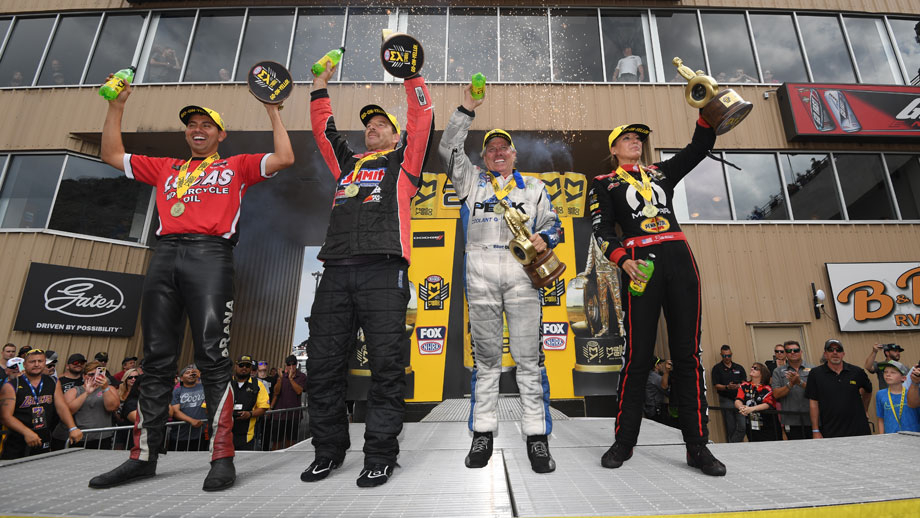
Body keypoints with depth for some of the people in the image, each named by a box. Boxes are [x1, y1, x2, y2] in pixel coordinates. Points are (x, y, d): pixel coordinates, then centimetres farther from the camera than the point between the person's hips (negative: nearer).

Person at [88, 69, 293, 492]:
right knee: (156, 358, 5)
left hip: (210, 254, -5)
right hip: (165, 255, 5)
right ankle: (143, 457, 14)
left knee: (212, 355, -11)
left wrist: (273, 112, 10)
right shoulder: (166, 168, 29)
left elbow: (285, 158, 5)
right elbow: (112, 155, 35)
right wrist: (116, 106, 32)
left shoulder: (236, 166, 17)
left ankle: (222, 458, -7)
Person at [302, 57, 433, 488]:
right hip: (336, 271, 5)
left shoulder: (402, 162, 18)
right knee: (322, 363, 4)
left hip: (383, 271, -4)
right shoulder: (348, 163, 30)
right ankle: (328, 450, 19)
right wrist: (321, 82, 35)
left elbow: (423, 121, 10)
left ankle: (380, 455, 7)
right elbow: (323, 128, 34)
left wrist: (411, 76, 14)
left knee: (386, 364, -5)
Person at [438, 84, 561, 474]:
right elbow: (448, 149, 10)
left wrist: (545, 238, -6)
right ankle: (482, 433, 13)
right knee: (485, 357, 4)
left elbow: (552, 223, 16)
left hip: (522, 275, 0)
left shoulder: (533, 187, 22)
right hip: (480, 277, 0)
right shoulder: (472, 181, 21)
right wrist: (466, 111, 6)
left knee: (528, 357, -3)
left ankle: (537, 437, 6)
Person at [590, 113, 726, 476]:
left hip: (679, 261, 4)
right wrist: (623, 261, -16)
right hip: (640, 265, -4)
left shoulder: (661, 173, 26)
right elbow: (602, 230, 0)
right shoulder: (605, 184, 13)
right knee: (638, 355, -6)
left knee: (687, 354, 1)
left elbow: (700, 147, 25)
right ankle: (624, 442, 7)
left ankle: (697, 446, 9)